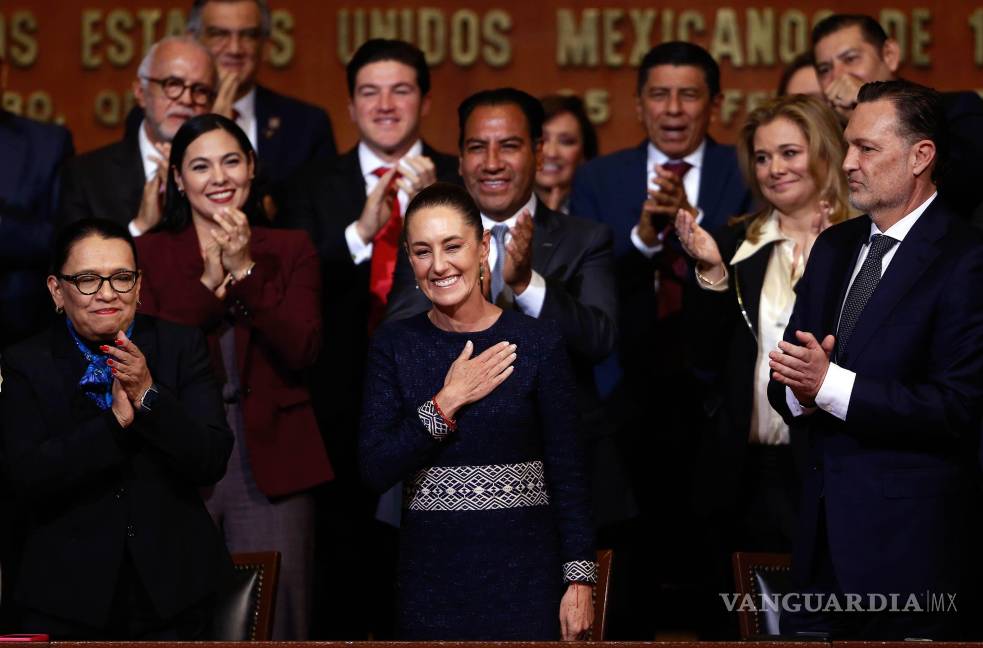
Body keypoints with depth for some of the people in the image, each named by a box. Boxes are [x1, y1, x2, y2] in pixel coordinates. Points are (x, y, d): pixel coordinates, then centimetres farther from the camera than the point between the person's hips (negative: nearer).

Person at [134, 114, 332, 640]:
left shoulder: (290, 251, 9)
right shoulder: (148, 254, 7)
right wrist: (209, 282, -12)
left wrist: (246, 270, -11)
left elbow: (301, 352, -4)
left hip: (270, 465, 1)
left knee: (272, 620, -1)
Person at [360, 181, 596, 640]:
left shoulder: (539, 342, -4)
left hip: (523, 571, -1)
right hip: (430, 574, 2)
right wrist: (447, 403, -15)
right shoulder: (394, 345, 1)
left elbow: (568, 472, -3)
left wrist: (579, 581, -7)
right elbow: (375, 470, -7)